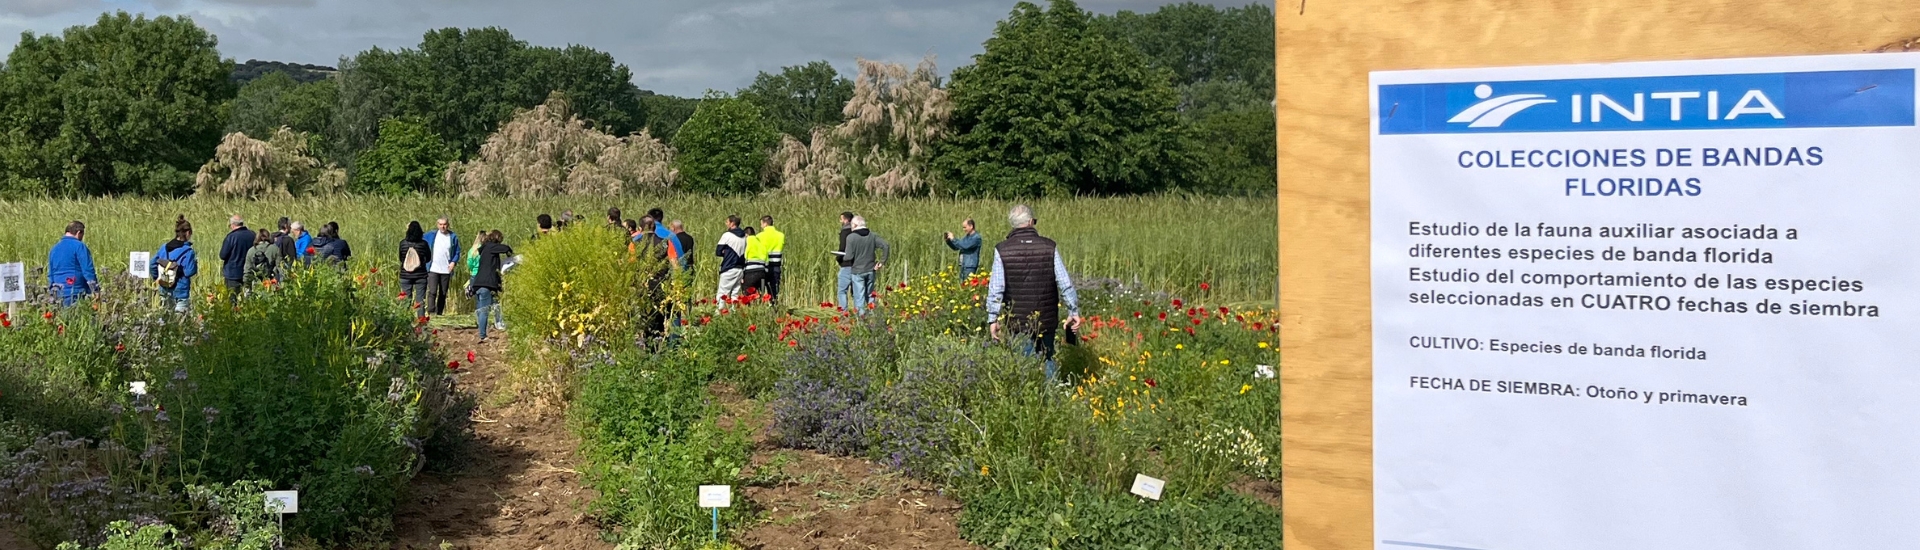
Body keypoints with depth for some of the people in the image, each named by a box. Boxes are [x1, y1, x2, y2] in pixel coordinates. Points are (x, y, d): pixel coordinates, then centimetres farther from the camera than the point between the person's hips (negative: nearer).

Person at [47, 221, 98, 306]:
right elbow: (88, 270, -12)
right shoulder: (79, 246, -8)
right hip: (76, 293, -7)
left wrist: (53, 294, 24)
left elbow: (50, 274, 19)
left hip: (59, 294, 7)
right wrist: (96, 292, -7)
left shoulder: (54, 249, 15)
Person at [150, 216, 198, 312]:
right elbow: (189, 272, -18)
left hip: (165, 291, 6)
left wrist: (157, 279, 18)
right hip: (181, 292, -6)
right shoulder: (188, 252, -15)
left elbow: (152, 265, 6)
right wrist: (195, 261, -1)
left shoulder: (164, 247, 3)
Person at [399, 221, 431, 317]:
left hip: (405, 276, 1)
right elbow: (428, 258, 6)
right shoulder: (423, 243, -8)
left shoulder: (403, 242, -7)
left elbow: (400, 258, 6)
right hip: (420, 276, -1)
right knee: (420, 300, 4)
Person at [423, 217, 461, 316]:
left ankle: (439, 313, 14)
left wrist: (453, 262, -6)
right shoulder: (431, 235, 3)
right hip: (433, 269, -2)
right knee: (432, 292, -13)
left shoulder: (453, 237, 4)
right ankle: (431, 313, -17)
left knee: (443, 293, 7)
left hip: (446, 270, 2)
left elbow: (457, 252, 8)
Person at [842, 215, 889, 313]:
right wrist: (882, 262, -1)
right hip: (871, 270, 4)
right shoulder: (872, 235, 3)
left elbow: (849, 256, -15)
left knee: (859, 297, 0)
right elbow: (886, 246, -5)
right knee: (870, 295, 15)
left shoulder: (851, 237, -11)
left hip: (857, 271, -4)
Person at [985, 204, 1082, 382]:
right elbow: (1065, 283, -2)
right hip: (1047, 320, 1)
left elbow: (996, 288, -7)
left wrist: (993, 318, 0)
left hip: (1017, 322, -1)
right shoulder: (1049, 247, -2)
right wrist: (1073, 311, 7)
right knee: (1047, 360, 17)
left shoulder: (1002, 250, -6)